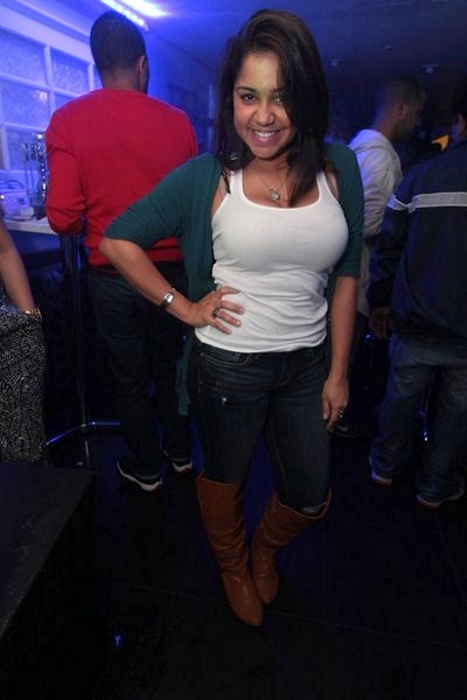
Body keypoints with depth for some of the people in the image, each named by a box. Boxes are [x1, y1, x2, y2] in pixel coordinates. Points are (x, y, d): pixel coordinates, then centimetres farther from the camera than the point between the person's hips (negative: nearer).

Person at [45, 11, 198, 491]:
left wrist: (98, 220, 10)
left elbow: (63, 218, -12)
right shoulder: (177, 122, -6)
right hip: (172, 268, 2)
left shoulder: (68, 120, -9)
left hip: (111, 274, -1)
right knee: (170, 366, 20)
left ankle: (145, 468, 32)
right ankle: (180, 452, 38)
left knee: (129, 378, 15)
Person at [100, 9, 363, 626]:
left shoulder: (338, 170, -3)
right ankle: (234, 569, 54)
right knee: (224, 479, 20)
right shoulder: (207, 176, -11)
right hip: (229, 363, -3)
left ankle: (267, 548, 54)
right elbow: (118, 239, -4)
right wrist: (183, 306, -11)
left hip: (307, 363, 4)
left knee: (311, 499, 17)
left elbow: (346, 277, 3)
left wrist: (339, 371, 3)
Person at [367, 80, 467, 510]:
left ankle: (386, 467, 36)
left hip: (416, 324, 1)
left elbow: (389, 247, -2)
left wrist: (380, 301, 8)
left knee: (401, 397, 19)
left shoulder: (420, 176, -3)